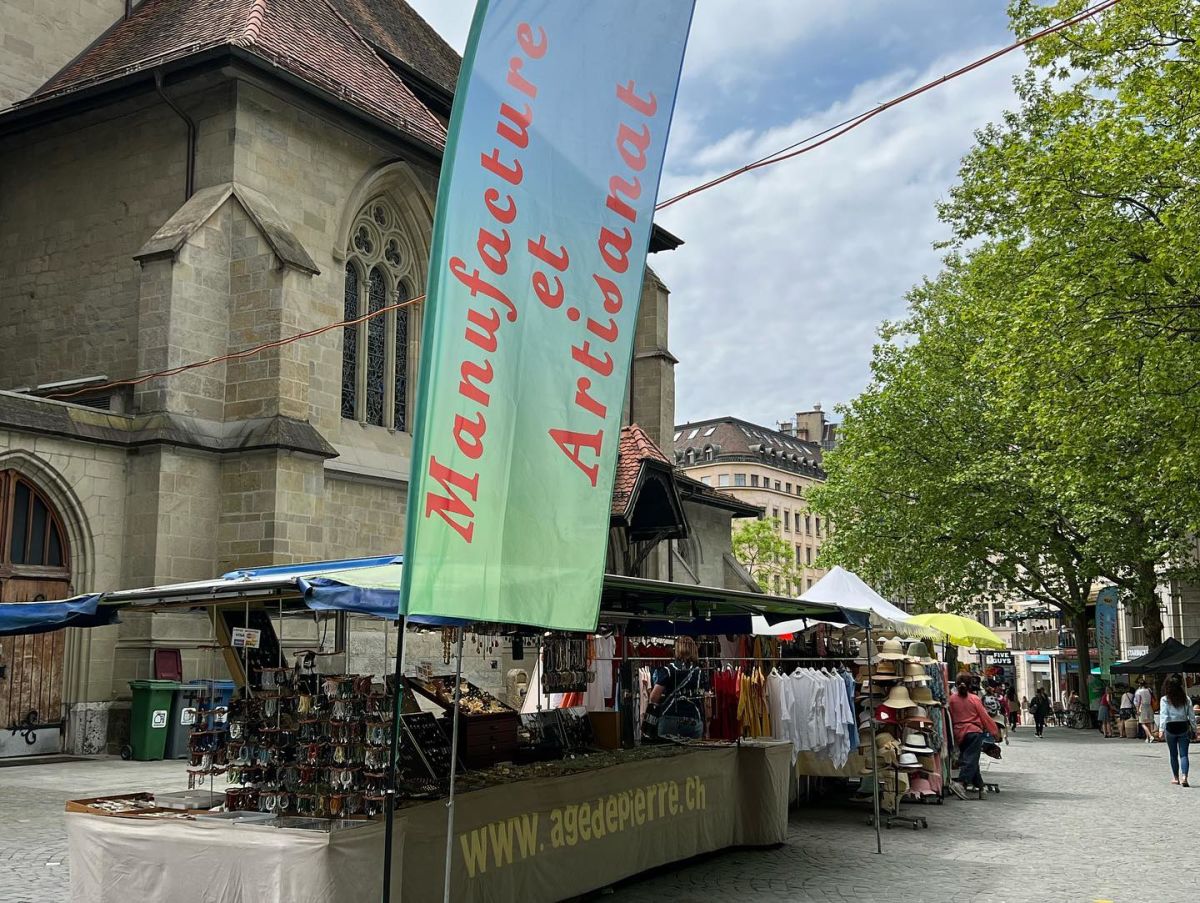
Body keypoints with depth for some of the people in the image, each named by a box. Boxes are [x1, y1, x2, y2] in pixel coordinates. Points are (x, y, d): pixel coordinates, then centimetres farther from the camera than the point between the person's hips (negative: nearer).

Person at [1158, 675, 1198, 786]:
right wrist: (1194, 729, 10)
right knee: (1183, 754, 1)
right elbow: (1192, 715, 2)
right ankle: (1184, 777, -16)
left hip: (1171, 728, -1)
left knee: (1173, 755, 13)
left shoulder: (1164, 700, -7)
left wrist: (1161, 729, -20)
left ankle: (1176, 778, 23)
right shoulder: (1186, 699, 0)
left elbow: (1163, 715, -16)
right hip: (1183, 727, 1)